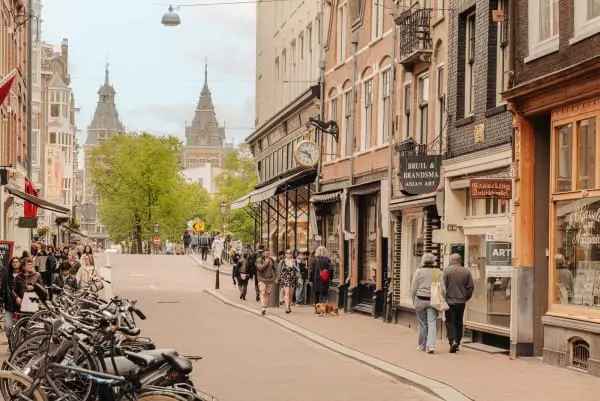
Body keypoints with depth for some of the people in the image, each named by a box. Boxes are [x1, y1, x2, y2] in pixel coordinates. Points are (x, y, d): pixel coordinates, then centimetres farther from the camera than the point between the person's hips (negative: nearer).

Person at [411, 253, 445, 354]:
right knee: (432, 323, -1)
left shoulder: (419, 272, -3)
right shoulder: (438, 272, 1)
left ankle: (422, 345, 20)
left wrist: (414, 300, 10)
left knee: (422, 324, 10)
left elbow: (413, 288, -1)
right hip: (433, 300, 0)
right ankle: (431, 345, -15)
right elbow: (442, 288, 1)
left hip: (420, 300, 0)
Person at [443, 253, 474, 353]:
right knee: (459, 322, 13)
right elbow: (471, 287, 4)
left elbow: (443, 285, -10)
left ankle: (453, 341, -16)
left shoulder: (447, 270, -7)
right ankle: (457, 343, 16)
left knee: (450, 322, 1)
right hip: (461, 301, 3)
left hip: (450, 301, -3)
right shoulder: (466, 271, 4)